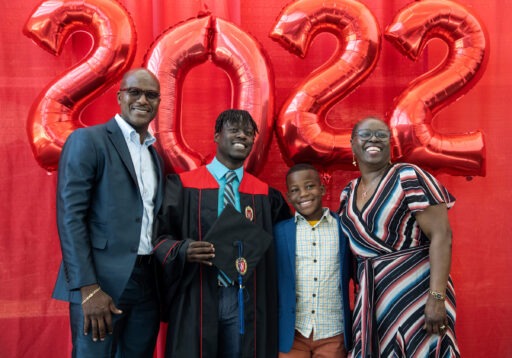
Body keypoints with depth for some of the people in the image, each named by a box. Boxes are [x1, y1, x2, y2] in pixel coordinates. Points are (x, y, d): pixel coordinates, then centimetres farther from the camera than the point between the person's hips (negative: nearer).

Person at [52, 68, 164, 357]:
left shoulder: (156, 155, 15)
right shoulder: (88, 140, -4)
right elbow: (70, 216, -12)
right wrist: (88, 288, -18)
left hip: (147, 283, 6)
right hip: (102, 280, -6)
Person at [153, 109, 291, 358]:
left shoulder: (264, 193, 7)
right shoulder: (183, 185, -2)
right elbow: (158, 236, -2)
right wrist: (182, 250, -22)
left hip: (245, 303, 3)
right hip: (195, 300, -2)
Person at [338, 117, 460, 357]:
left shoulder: (409, 177, -9)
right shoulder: (348, 193, 9)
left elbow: (441, 235, -16)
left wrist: (436, 297, -23)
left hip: (416, 292, -5)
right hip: (373, 301, 6)